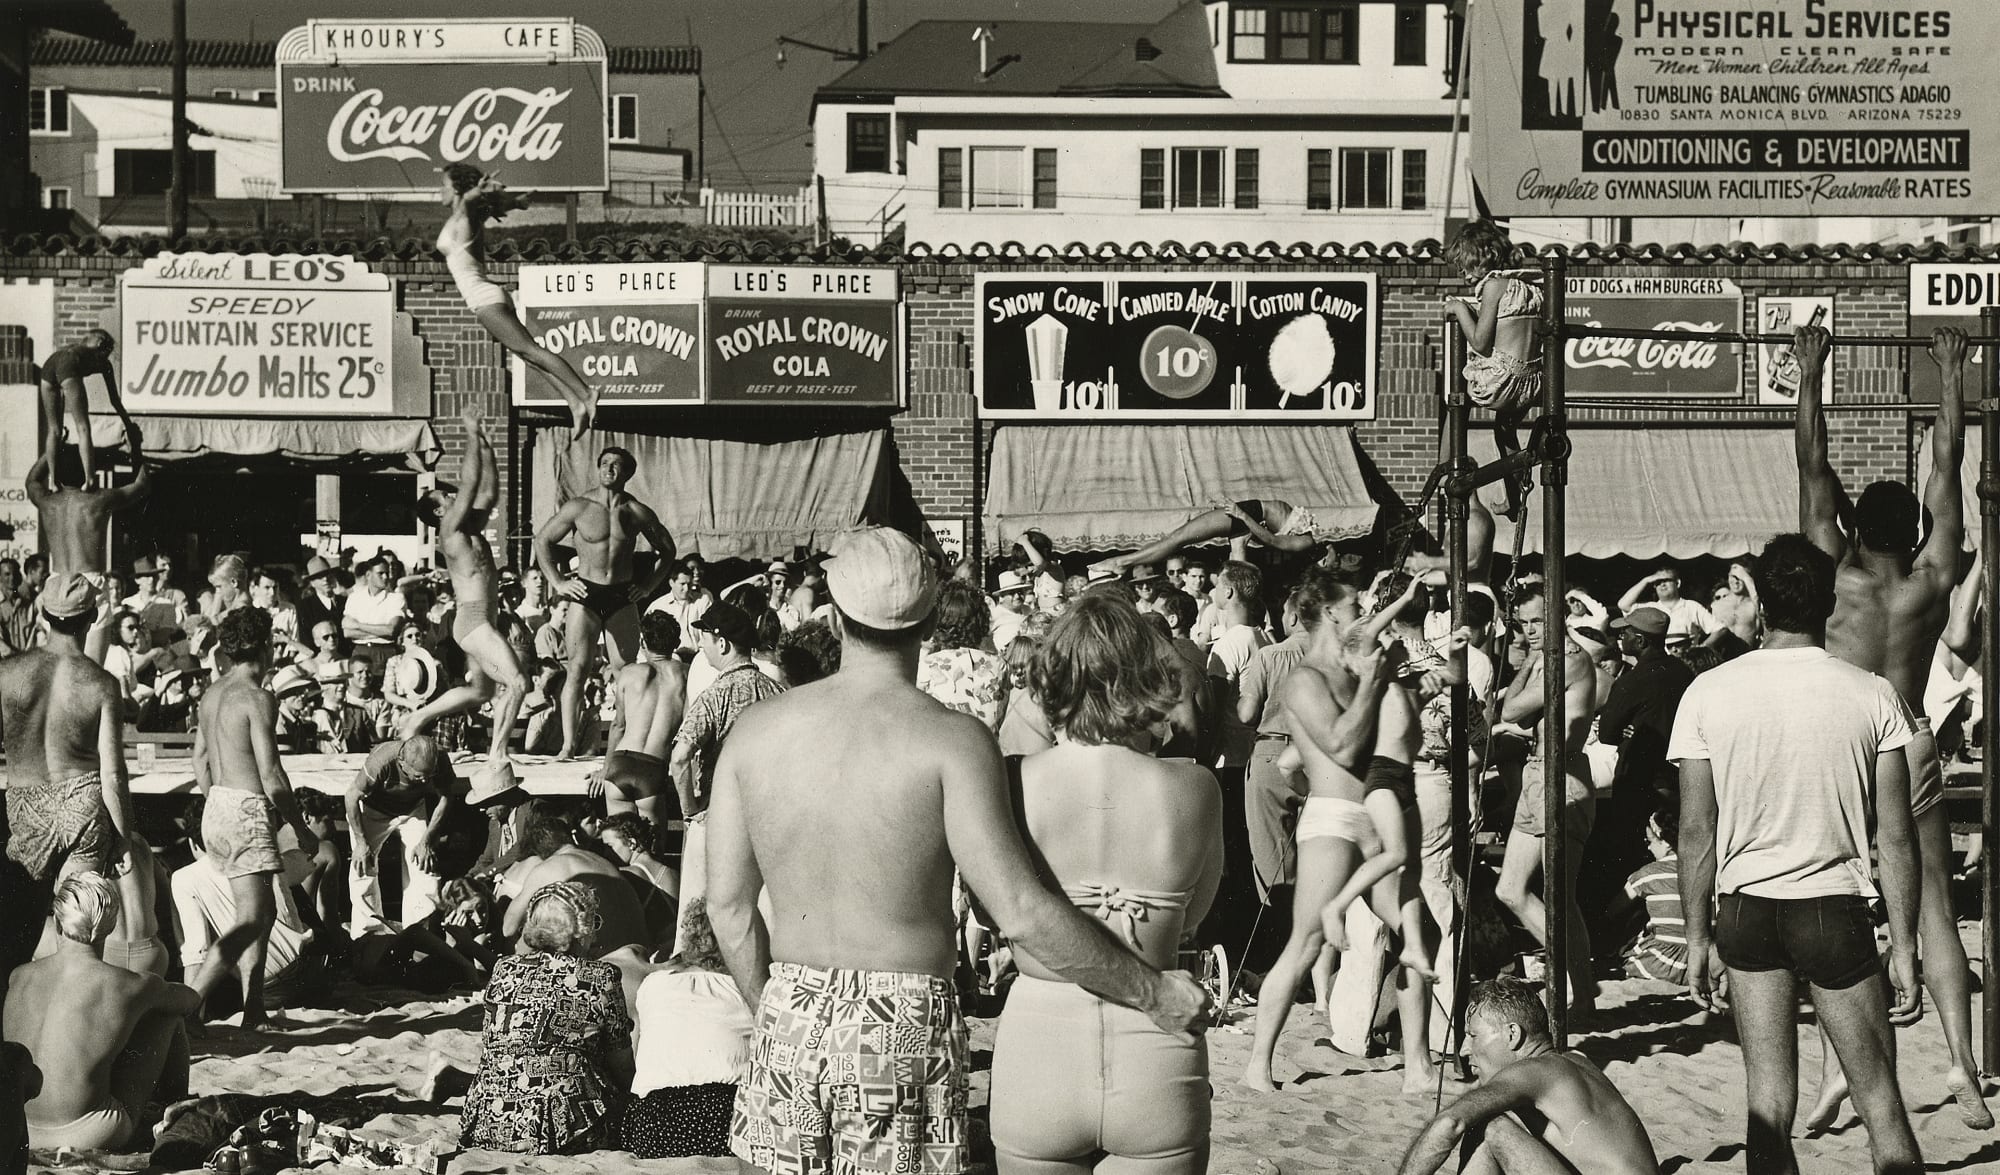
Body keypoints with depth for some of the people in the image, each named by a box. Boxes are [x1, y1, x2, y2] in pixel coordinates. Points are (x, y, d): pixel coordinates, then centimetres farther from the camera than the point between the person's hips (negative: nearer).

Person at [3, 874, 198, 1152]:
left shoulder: (18, 977, -2)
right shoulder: (131, 987, -12)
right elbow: (191, 999, 10)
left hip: (22, 1134, 5)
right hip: (88, 1137, -5)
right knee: (167, 1017, 12)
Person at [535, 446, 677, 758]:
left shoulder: (637, 512, 3)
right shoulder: (578, 507, -1)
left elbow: (667, 549, 16)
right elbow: (542, 540, 8)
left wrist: (650, 584, 5)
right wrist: (558, 582, 0)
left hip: (622, 597, 2)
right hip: (585, 595, -2)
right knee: (578, 668, -11)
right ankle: (569, 744, -12)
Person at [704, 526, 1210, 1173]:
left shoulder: (756, 729, 2)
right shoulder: (952, 741, -12)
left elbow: (727, 904, 5)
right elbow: (1022, 913, -19)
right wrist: (1153, 992, -10)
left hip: (790, 1028, 4)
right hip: (905, 1030, -4)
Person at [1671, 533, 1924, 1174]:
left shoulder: (1708, 693, -4)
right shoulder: (1874, 696, -6)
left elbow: (1696, 831, -2)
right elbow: (1895, 837, -5)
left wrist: (1700, 937, 8)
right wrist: (1903, 948, 3)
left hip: (1746, 906, 2)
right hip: (1835, 907, -2)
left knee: (1768, 1103, 9)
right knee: (1881, 1099, 6)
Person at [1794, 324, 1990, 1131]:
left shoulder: (1837, 577, -6)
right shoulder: (1932, 581, -4)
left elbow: (1814, 466, -4)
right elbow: (1947, 464, 2)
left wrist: (1810, 375, 2)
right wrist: (1950, 375, 9)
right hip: (1912, 753, 1)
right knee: (1933, 910, 1)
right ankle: (1961, 1060, -11)